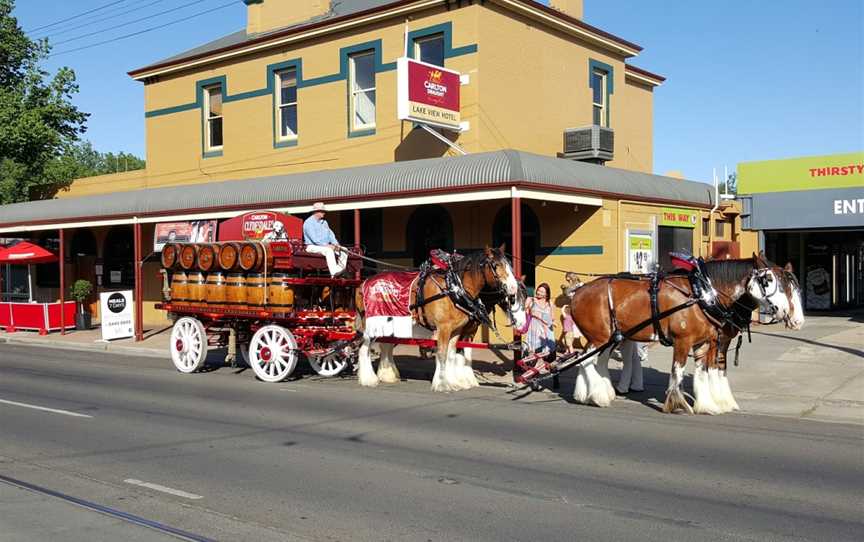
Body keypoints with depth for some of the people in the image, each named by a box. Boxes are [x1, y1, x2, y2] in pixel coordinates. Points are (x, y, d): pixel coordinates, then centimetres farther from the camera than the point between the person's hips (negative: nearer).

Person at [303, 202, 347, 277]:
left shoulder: (324, 222, 19)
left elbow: (330, 234, 15)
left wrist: (335, 244, -5)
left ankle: (340, 270, -15)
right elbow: (314, 238, -18)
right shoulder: (309, 222, -8)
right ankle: (334, 274, -46)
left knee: (344, 250, -7)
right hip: (313, 246, -8)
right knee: (329, 251, -37)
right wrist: (326, 245, -24)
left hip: (326, 246, 8)